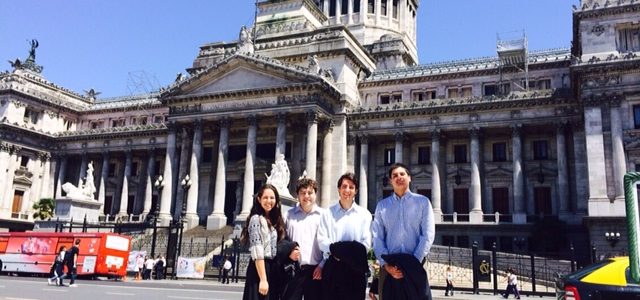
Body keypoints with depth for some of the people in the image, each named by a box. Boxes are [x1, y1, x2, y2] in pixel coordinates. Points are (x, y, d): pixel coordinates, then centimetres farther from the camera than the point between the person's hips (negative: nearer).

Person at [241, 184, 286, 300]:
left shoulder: (274, 220, 14)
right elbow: (257, 253, -18)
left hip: (273, 269, 8)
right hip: (260, 269, -8)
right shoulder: (256, 219, -10)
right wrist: (263, 279, -22)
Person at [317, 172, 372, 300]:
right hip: (332, 267, 0)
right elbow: (322, 241, 0)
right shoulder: (328, 213, 9)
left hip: (355, 268, 0)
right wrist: (335, 251, -19)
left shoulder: (364, 214, 10)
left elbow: (366, 242, 1)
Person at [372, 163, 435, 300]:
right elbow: (377, 237, 3)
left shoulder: (423, 202, 6)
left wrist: (413, 262, -12)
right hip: (389, 266, 2)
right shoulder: (382, 205, 11)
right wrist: (386, 264, -11)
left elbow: (428, 235, -2)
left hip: (415, 266, -1)